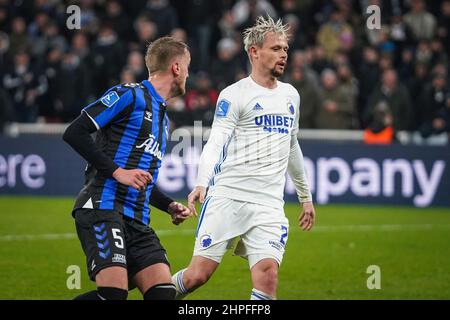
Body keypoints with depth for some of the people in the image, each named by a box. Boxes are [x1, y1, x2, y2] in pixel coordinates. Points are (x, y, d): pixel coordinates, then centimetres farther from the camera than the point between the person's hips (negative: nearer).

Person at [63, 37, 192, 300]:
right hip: (103, 207, -8)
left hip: (138, 219, 9)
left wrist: (170, 206, 17)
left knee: (164, 292, -9)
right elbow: (74, 133, -11)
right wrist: (116, 171, -17)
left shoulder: (163, 118, 25)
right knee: (114, 292, -22)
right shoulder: (129, 95, -3)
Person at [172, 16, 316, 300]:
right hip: (226, 198, -4)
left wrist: (306, 196, 32)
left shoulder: (291, 95, 17)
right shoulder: (234, 96, -2)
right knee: (198, 275, -6)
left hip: (269, 205, 4)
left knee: (267, 276, -15)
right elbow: (216, 142, -14)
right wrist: (202, 184, -30)